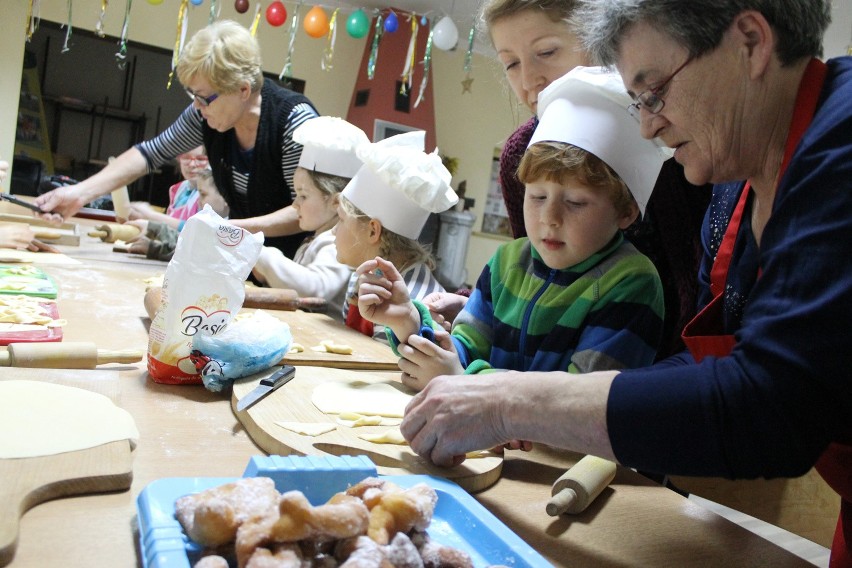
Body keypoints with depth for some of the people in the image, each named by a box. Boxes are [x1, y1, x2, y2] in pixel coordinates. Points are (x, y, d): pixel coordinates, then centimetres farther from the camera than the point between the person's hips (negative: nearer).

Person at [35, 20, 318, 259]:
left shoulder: (294, 119, -21)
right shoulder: (206, 115, -5)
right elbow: (150, 153, 4)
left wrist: (236, 228, -32)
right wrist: (80, 192, -4)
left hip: (295, 264, -5)